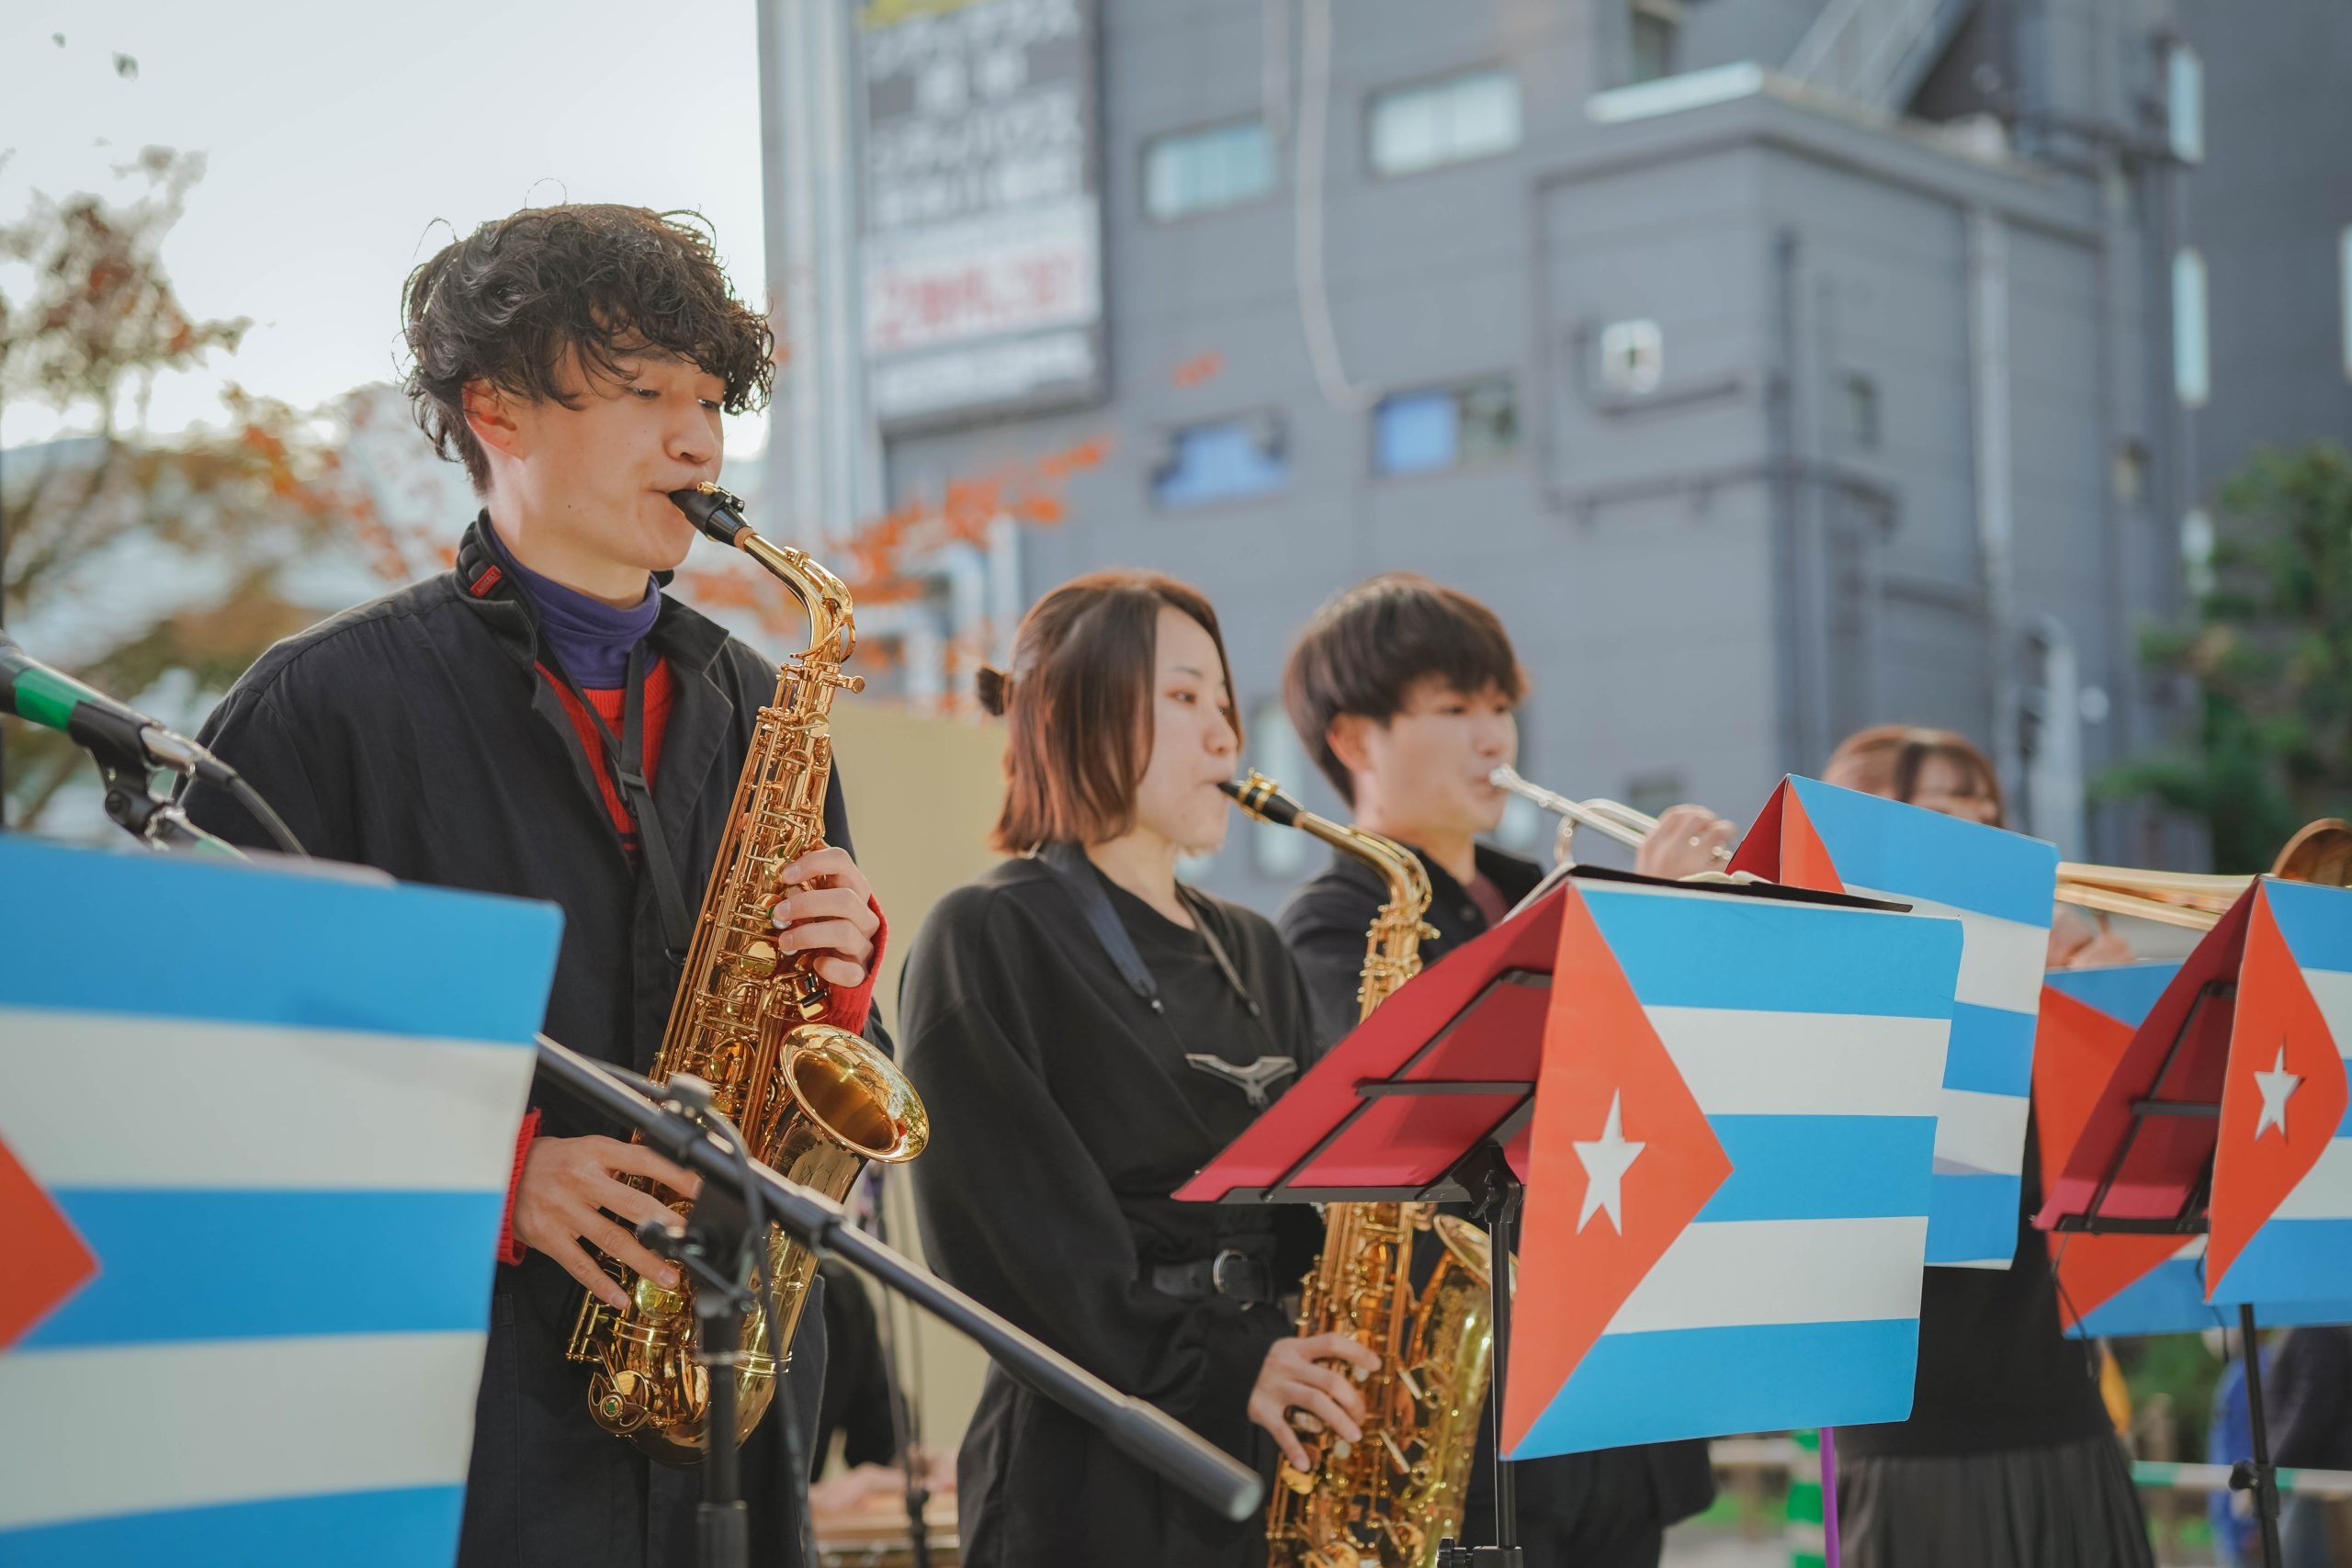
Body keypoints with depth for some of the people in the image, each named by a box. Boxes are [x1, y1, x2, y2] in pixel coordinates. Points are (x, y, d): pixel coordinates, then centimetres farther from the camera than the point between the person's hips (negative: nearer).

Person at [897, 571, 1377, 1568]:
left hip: (1284, 1468, 6)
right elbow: (1012, 1228, -13)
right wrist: (1212, 1370, -19)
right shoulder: (988, 939, -4)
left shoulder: (1248, 954, 17)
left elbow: (1316, 1186, 15)